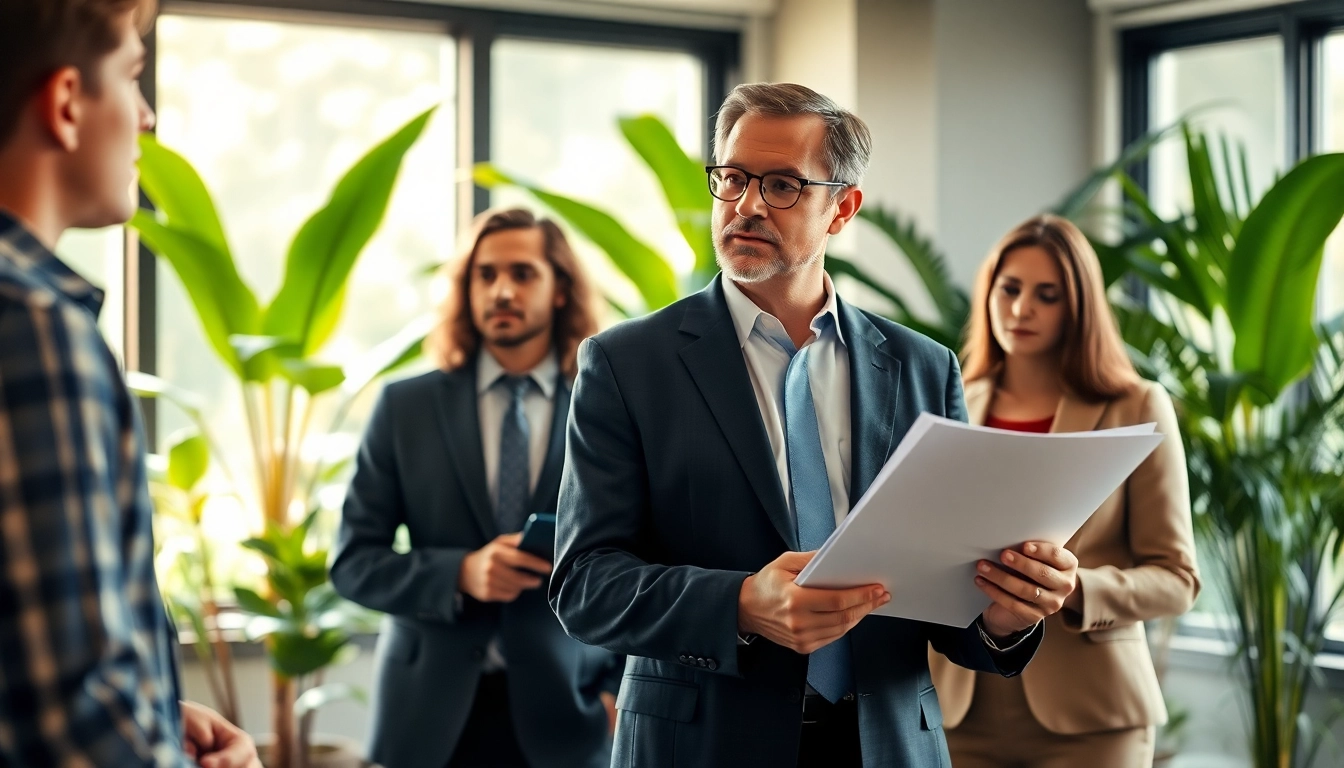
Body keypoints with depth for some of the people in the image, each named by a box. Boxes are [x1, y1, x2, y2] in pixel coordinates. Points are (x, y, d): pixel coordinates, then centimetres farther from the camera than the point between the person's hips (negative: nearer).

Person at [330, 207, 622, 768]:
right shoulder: (406, 407, 4)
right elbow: (352, 561, 2)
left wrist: (625, 691, -8)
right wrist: (460, 574, -14)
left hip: (564, 716, 0)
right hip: (433, 718, 1)